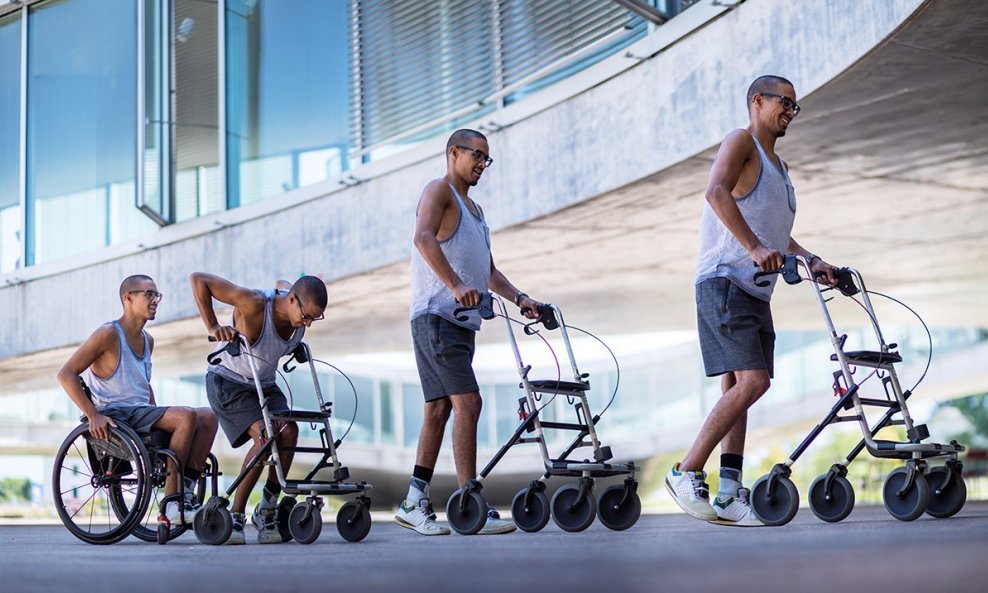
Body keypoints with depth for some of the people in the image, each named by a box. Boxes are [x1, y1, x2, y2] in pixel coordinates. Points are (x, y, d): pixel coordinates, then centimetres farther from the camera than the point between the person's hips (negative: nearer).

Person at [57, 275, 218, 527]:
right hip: (115, 416, -8)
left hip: (142, 413, 8)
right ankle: (171, 504, -26)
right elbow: (66, 374, -13)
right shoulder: (108, 334, -8)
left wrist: (157, 415, 15)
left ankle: (186, 495, -14)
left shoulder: (147, 340, 17)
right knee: (186, 416, -27)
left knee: (208, 417, -10)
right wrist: (93, 415, -20)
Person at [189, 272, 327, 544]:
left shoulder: (302, 309, -10)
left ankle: (267, 510, -6)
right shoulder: (255, 304, -30)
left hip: (264, 384, 7)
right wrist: (213, 326, -26)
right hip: (229, 382, -7)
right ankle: (235, 515, -16)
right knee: (265, 435, -27)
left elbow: (282, 283, 17)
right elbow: (198, 279, -26)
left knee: (289, 431, -20)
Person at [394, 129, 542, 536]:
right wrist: (456, 285, -31)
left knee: (439, 409, 8)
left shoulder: (475, 210, 27)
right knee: (467, 402, -17)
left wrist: (519, 299, 12)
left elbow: (488, 271, 28)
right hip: (436, 315, -9)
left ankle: (414, 503, 12)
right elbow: (424, 237, -21)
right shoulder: (439, 190, -1)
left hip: (461, 321, 9)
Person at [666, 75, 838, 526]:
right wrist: (754, 246, -30)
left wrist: (812, 261, 18)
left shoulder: (778, 165, 26)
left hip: (756, 290, 10)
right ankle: (686, 474, -13)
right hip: (724, 281, -10)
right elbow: (717, 191, -21)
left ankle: (729, 495, 1)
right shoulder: (741, 142, -2)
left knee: (738, 389, 4)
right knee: (752, 381, -19)